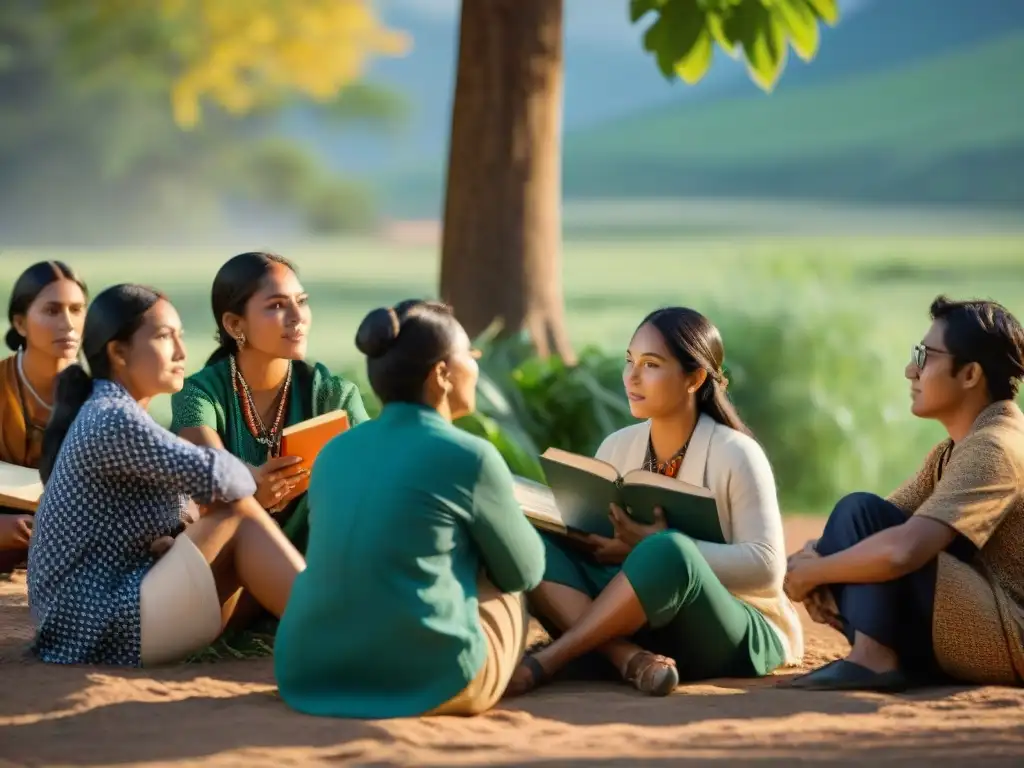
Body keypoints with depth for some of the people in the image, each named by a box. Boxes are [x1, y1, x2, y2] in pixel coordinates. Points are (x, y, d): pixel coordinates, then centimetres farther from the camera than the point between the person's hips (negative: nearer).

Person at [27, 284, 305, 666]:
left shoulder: (107, 414, 18)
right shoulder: (112, 420, -14)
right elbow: (214, 476, -22)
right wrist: (248, 480, 1)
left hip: (102, 618, 10)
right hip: (103, 629, -10)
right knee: (239, 514, -13)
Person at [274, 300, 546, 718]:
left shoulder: (334, 451, 12)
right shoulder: (468, 456, -6)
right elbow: (525, 570, 9)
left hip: (310, 674, 6)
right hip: (428, 679, -5)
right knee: (502, 582, 26)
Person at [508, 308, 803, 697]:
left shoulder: (735, 454, -11)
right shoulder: (616, 448, 6)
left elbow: (766, 567, -17)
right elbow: (594, 540, 6)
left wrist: (656, 547, -25)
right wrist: (592, 542, -19)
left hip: (734, 637, -5)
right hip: (643, 623, 6)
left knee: (666, 553, -37)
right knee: (535, 544, -16)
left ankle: (546, 661, -31)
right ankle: (629, 657, -36)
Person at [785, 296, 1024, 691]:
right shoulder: (953, 451, 15)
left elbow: (900, 550, -30)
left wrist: (811, 572, -15)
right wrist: (817, 563, -8)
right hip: (987, 628, 10)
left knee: (859, 513, -16)